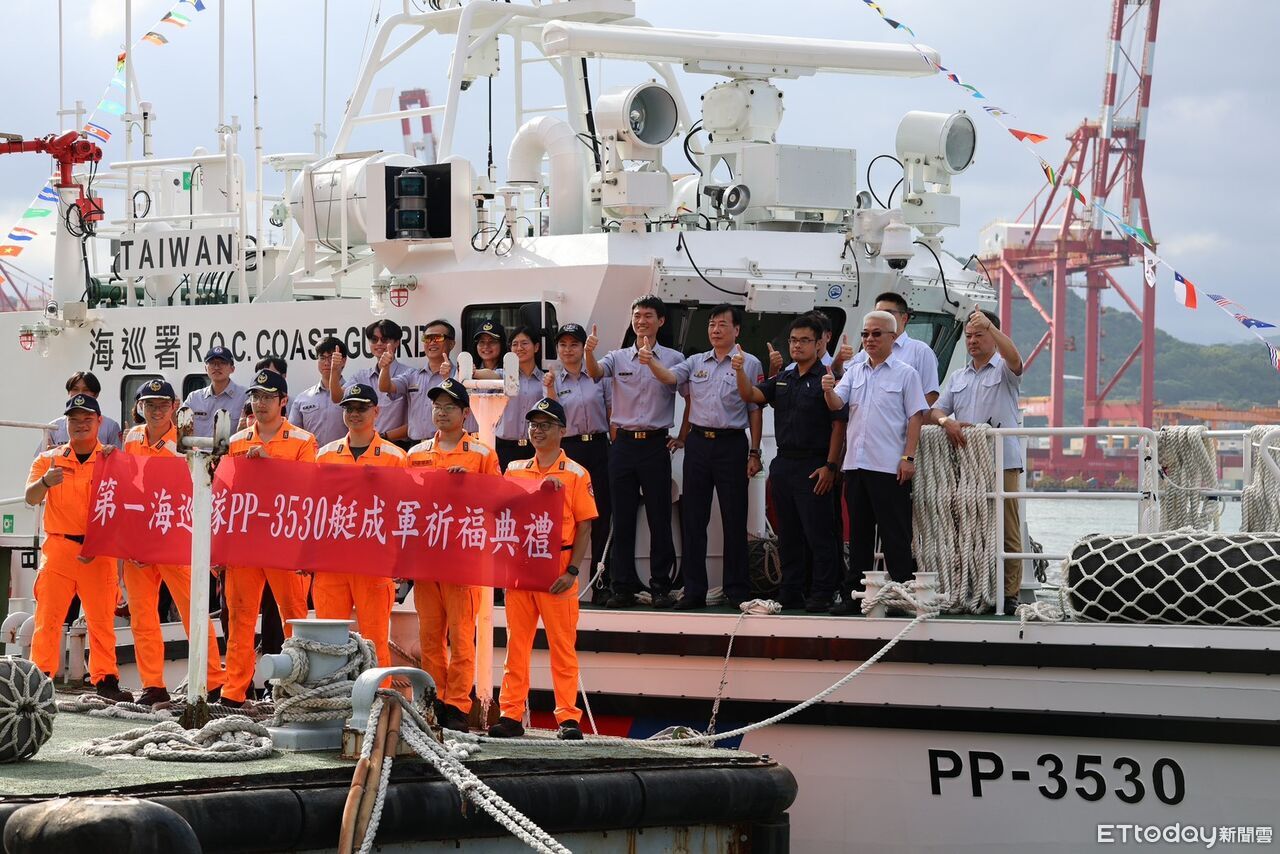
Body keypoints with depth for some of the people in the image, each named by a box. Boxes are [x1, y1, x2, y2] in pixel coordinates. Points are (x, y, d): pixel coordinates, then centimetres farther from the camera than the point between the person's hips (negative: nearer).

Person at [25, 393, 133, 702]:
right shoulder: (49, 459, 8)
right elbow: (31, 498, -4)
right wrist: (45, 482, -26)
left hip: (100, 552, 0)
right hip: (59, 548, 0)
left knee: (102, 618, 2)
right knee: (48, 616, -5)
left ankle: (105, 680, 6)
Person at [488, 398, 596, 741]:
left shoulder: (575, 474, 1)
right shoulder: (515, 471, 12)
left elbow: (584, 528, -2)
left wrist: (572, 571, -11)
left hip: (557, 568, -4)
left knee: (562, 645, -3)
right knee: (516, 642, 4)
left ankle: (568, 718, 0)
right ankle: (511, 715, 7)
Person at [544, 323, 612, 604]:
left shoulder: (599, 376, 7)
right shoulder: (553, 381, 7)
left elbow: (612, 413, 9)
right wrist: (550, 391, -14)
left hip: (598, 447, 0)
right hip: (568, 448, 0)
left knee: (601, 515, 0)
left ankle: (601, 584, 3)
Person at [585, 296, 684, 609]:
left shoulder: (674, 358, 4)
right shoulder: (618, 358, 8)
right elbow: (595, 372, -12)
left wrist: (682, 437, 2)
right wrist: (589, 352, -33)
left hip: (656, 444, -2)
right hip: (624, 443, 2)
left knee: (660, 519, -1)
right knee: (622, 519, 3)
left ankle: (661, 587, 3)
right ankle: (623, 587, 6)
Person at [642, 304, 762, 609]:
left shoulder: (749, 364, 2)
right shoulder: (696, 362, 12)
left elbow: (754, 410, 1)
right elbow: (669, 377, -4)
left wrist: (754, 452, -3)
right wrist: (650, 363, -25)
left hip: (732, 444, -4)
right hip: (698, 443, 4)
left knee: (734, 519, 0)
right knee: (693, 518, 3)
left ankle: (737, 590, 7)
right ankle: (694, 590, 7)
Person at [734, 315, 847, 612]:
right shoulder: (782, 380, 15)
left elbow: (839, 425, -10)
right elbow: (751, 396, 7)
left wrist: (830, 466, -15)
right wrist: (740, 372, -13)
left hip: (813, 465, -7)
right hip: (784, 463, 7)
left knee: (818, 534, -5)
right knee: (788, 534, 11)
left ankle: (822, 595, -2)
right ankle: (790, 593, 17)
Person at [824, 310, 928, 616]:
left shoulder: (905, 374, 0)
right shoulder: (854, 372, 15)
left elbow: (915, 418, -4)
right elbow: (837, 404, 3)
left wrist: (908, 458, -11)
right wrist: (829, 391, -20)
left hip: (889, 466, -5)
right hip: (855, 463, 5)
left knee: (895, 534, -4)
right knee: (859, 533, 10)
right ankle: (854, 593, 14)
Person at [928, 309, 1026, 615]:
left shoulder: (1004, 371, 5)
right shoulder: (958, 378, 21)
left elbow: (1014, 358, -19)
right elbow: (935, 411, 16)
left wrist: (990, 325, -31)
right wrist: (947, 421, -9)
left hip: (1002, 463, -5)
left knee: (1006, 532, -6)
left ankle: (1008, 594, -5)